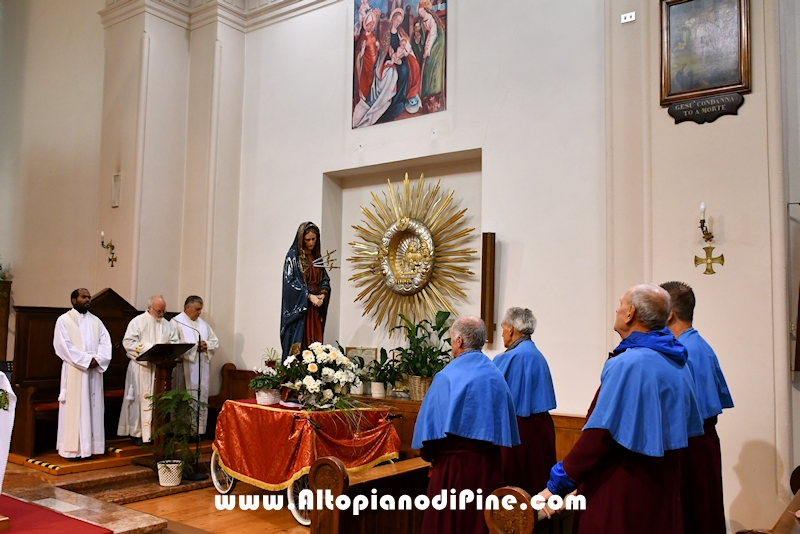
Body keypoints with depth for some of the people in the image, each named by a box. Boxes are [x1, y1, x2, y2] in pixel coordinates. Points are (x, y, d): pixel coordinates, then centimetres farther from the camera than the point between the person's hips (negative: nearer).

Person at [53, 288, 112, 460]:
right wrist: (86, 360, -16)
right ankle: (73, 448, 2)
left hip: (94, 371, 5)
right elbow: (63, 345, -11)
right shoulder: (64, 320, 0)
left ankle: (91, 445, 11)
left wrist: (98, 359, -12)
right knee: (74, 409, -3)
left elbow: (106, 342, 6)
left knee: (93, 408, 5)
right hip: (75, 371, -5)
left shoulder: (96, 321, 15)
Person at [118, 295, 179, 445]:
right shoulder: (137, 322, -2)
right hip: (141, 367, -4)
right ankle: (136, 433, 8)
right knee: (139, 399, 0)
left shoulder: (166, 324, 12)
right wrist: (148, 347, -18)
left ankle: (155, 431, 10)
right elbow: (128, 342, -10)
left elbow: (175, 341, 14)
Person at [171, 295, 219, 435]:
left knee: (202, 396, 5)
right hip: (185, 368, -6)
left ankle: (199, 429, 10)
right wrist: (194, 346, -15)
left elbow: (215, 341, 18)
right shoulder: (176, 322, -1)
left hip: (202, 367, 6)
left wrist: (206, 345, -3)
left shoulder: (203, 324, 19)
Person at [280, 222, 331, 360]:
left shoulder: (317, 257, 15)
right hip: (298, 307, -5)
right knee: (298, 342, -9)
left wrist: (322, 295, -6)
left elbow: (325, 279, 14)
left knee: (314, 341, 1)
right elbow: (290, 281, -10)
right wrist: (309, 296, -16)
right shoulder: (293, 255, -2)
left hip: (315, 309, 5)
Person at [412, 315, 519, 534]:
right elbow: (506, 423, 10)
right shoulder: (497, 376, 5)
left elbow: (433, 424, -12)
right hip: (488, 464, 6)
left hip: (454, 464, -6)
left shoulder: (447, 377, -13)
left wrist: (429, 455, 6)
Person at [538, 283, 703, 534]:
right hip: (662, 488, 8)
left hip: (622, 494, -8)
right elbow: (686, 427, 11)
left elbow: (600, 434, -24)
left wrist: (558, 483, -17)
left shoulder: (628, 364, -21)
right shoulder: (677, 363, 5)